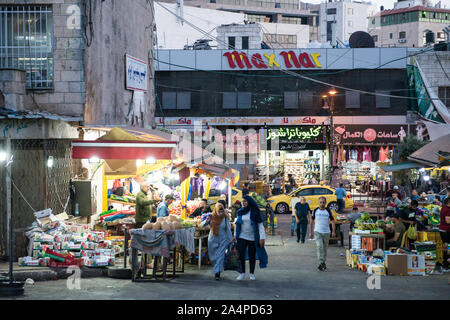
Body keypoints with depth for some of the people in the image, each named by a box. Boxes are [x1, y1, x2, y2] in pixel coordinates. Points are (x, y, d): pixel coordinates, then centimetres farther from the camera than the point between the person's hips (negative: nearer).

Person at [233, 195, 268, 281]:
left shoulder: (255, 212, -5)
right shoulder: (241, 212, 6)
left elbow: (260, 225, -7)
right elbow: (237, 224, 16)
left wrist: (262, 238, -13)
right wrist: (235, 235, 13)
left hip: (252, 238, -2)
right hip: (242, 237, 2)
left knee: (252, 256, 6)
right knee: (241, 255, -7)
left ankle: (252, 273, 19)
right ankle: (242, 273, 3)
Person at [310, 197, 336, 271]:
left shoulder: (328, 211, 0)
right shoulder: (315, 211, 1)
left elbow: (332, 221, 1)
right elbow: (312, 221, 10)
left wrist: (333, 231, -11)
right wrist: (311, 232, 10)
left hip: (326, 232, 1)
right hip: (317, 232, -1)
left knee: (325, 248, 10)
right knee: (320, 246, -18)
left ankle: (324, 263, 26)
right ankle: (321, 263, -23)